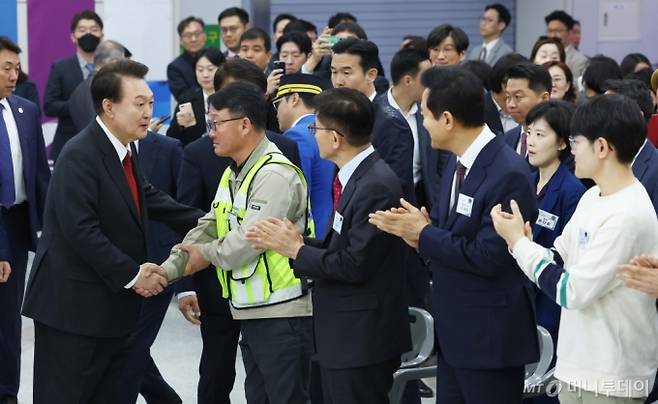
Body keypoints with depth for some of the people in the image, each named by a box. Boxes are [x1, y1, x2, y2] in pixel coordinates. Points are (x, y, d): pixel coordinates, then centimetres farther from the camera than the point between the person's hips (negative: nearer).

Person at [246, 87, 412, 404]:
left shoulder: (376, 186, -21)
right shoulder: (352, 177, 9)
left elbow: (355, 265, -23)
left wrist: (296, 250, -12)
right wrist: (297, 242, -1)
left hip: (362, 339, -10)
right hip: (343, 334, 10)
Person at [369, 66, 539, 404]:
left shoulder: (508, 174, -21)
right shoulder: (457, 162, 8)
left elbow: (487, 257, -24)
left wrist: (424, 234, -15)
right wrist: (419, 231, -10)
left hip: (490, 336, -9)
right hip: (453, 331, 9)